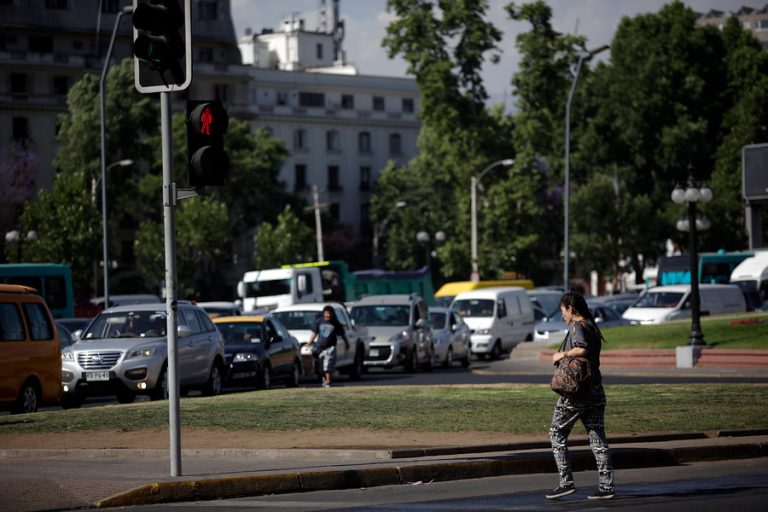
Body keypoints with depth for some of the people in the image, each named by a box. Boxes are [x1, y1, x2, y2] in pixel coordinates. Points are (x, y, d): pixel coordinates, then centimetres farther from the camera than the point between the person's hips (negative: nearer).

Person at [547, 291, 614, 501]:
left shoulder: (577, 327, -11)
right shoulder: (593, 327, 15)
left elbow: (582, 350, -29)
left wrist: (562, 354, -15)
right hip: (596, 389, 8)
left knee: (557, 434, 4)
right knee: (598, 439, 7)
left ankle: (566, 482, -2)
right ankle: (606, 487, 4)